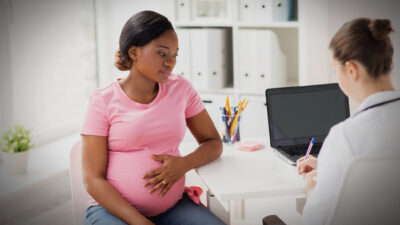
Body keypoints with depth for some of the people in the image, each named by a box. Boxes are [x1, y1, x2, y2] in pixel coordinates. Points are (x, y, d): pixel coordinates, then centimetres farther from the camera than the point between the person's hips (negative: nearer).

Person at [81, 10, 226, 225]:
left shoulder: (180, 89, 5)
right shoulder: (103, 101, -6)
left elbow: (214, 144, 12)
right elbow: (93, 179, -8)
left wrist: (184, 164, -10)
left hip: (172, 206, 3)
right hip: (113, 207, -3)